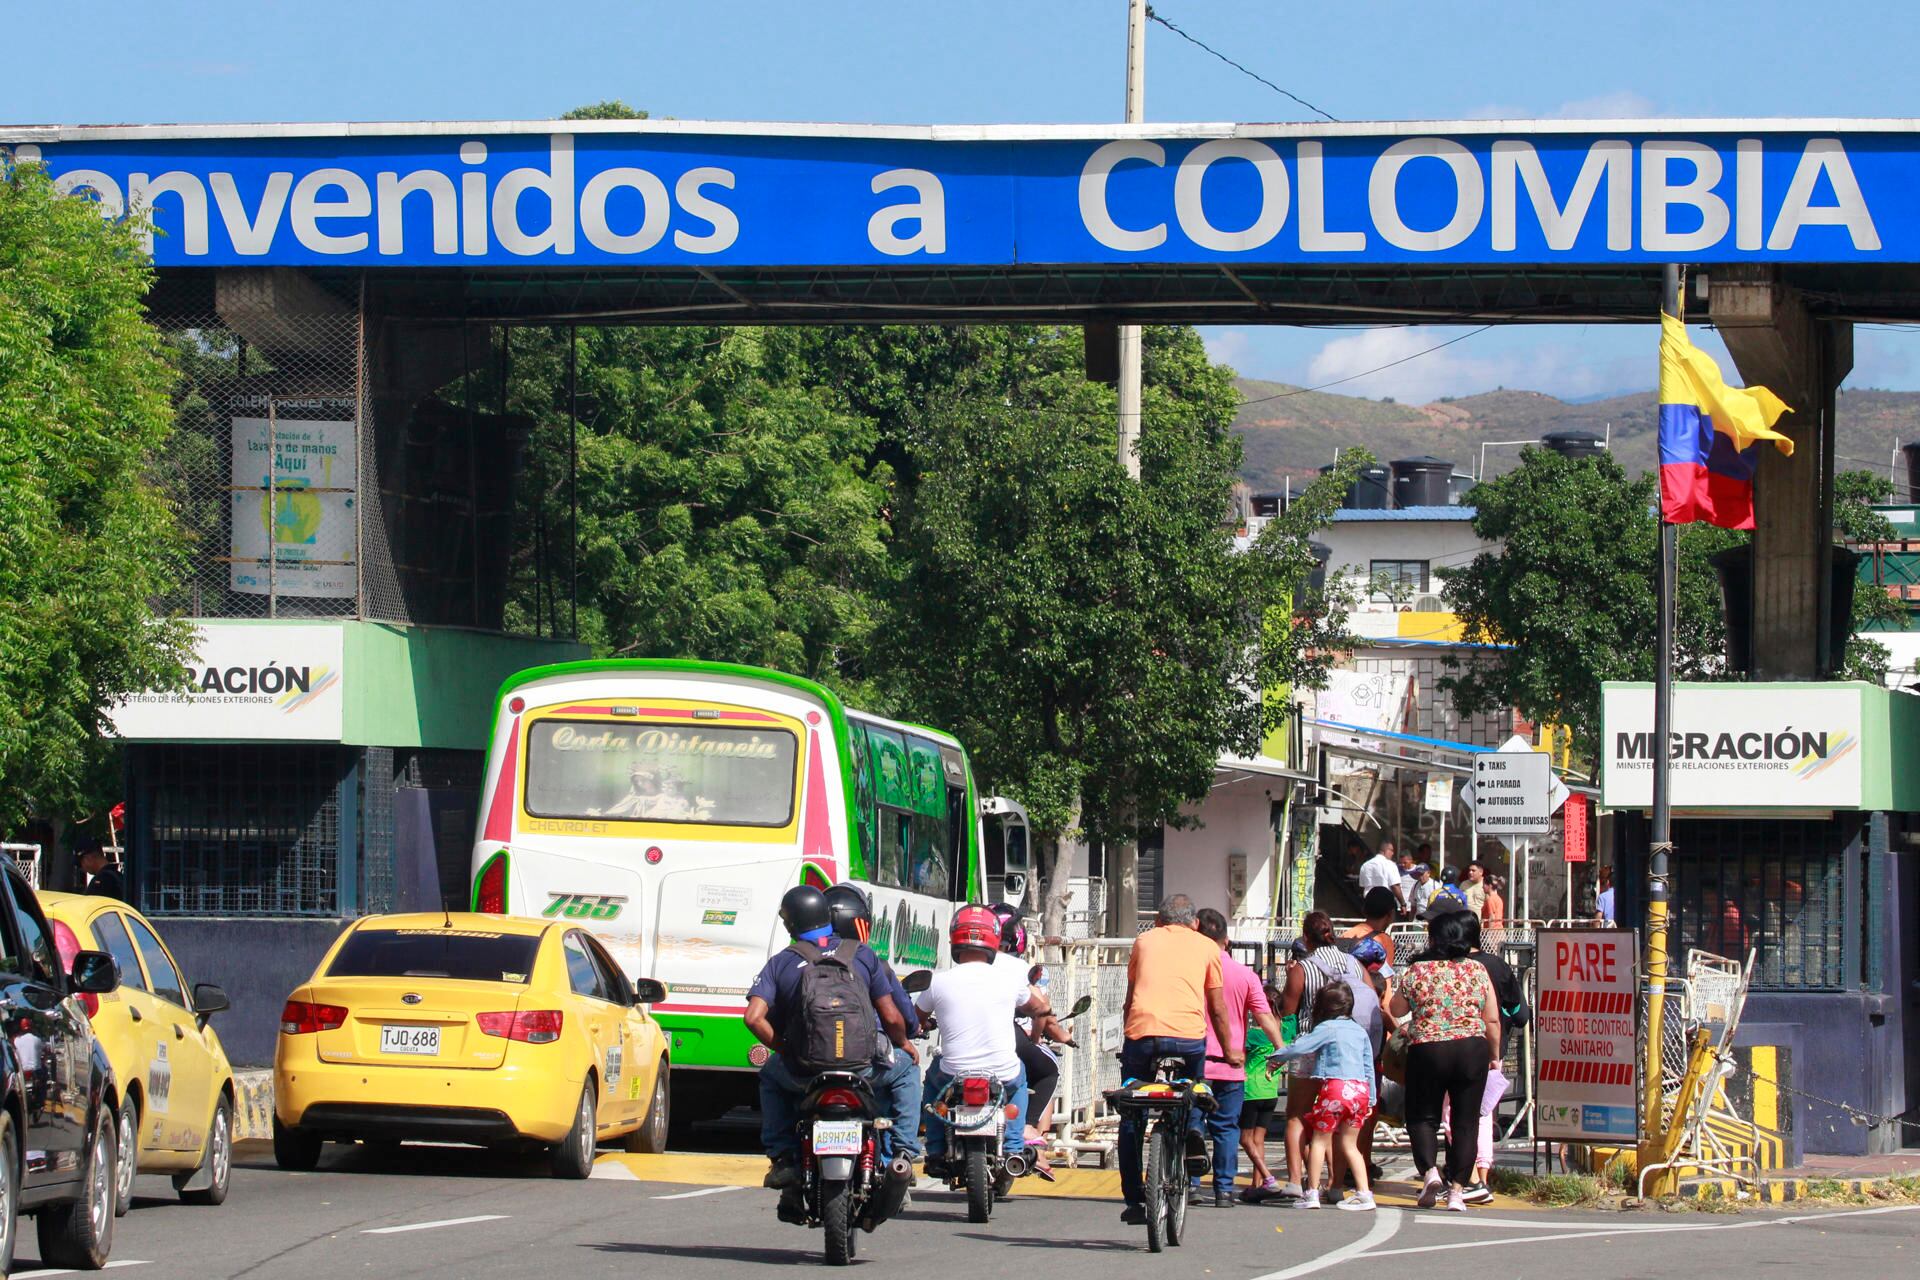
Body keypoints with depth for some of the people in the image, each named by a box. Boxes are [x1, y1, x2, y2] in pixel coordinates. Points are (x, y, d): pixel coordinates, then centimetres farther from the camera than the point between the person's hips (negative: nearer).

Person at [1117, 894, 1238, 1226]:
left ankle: (1134, 1200, 9)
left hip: (1141, 1033, 0)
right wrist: (1229, 1051, 30)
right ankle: (1192, 1129, -2)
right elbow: (1217, 1007, 19)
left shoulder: (1144, 941, 21)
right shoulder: (1206, 947, 17)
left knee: (1131, 1120, 13)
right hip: (1189, 1036, 0)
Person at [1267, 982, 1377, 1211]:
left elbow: (1300, 1047, -8)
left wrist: (1276, 1054, 8)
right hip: (1360, 1089, 6)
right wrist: (1371, 1101, 22)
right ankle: (1364, 1192, 5)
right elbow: (1369, 1067, 18)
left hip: (1335, 1087, -6)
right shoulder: (1360, 1031, 16)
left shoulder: (1327, 1028, -3)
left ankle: (1312, 1193, 2)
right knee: (1349, 1144, 13)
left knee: (1320, 1140, 3)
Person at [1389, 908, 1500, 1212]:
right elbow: (1493, 1020, 4)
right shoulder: (1477, 971, 2)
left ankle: (1429, 1170, -10)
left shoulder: (1417, 971, -2)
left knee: (1423, 1116, 12)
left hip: (1427, 1050, -1)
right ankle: (1457, 1190, 4)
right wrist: (1494, 1055, 17)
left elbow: (1397, 1010, 11)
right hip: (1472, 1050, 1)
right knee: (1465, 1120, 7)